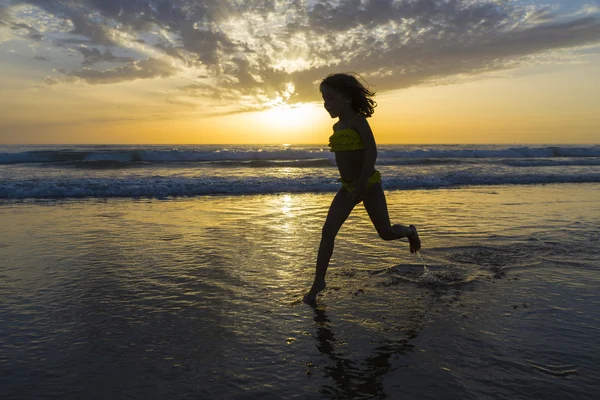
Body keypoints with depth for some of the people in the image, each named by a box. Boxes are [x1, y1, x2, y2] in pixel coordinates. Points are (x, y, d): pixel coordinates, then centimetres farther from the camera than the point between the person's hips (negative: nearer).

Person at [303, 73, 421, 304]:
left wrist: (362, 183, -29)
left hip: (369, 184, -6)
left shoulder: (358, 121, -15)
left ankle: (410, 231, 40)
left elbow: (371, 152, -24)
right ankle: (318, 282, -1)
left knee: (386, 233, 4)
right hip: (347, 187, 6)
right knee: (328, 231, -7)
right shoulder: (337, 126, 8)